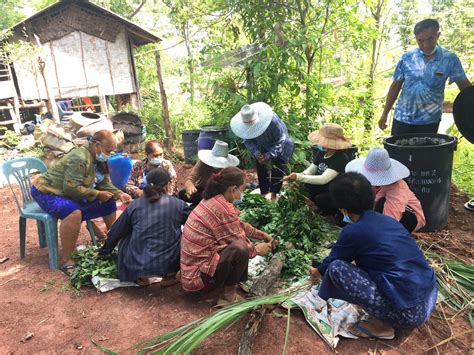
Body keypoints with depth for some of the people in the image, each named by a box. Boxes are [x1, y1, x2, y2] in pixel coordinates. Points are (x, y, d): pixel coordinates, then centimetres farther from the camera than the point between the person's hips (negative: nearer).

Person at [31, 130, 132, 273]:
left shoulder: (98, 158, 1)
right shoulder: (80, 158, -30)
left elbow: (104, 183, 2)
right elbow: (71, 188, -32)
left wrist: (119, 194, -14)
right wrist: (98, 194, -25)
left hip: (71, 193, 9)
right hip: (47, 191, -9)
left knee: (109, 202, 5)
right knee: (74, 213, -39)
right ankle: (67, 260, -28)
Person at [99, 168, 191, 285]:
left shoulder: (135, 205, 0)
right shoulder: (178, 205, -5)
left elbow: (116, 232, 13)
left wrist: (103, 252, 30)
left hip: (136, 264, 2)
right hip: (169, 264, -1)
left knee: (125, 239, 28)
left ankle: (140, 277, 20)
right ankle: (169, 276, 17)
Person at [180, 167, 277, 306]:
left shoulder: (213, 200, 4)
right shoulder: (222, 208, -25)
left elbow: (239, 225, 16)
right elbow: (238, 239, -15)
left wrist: (263, 235, 18)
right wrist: (257, 249, 4)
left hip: (196, 261, 10)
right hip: (199, 274, -10)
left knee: (243, 240, 10)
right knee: (241, 249, -26)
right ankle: (228, 295, -4)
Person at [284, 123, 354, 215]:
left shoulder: (341, 159, -28)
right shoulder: (322, 152, -6)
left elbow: (323, 179, -36)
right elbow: (310, 170, -3)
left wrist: (299, 177, -42)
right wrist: (301, 175, -27)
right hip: (323, 187, 7)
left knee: (320, 199, -31)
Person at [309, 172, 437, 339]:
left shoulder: (353, 231, -13)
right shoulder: (386, 220, 9)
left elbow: (331, 262, 6)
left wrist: (317, 272, 31)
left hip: (408, 312, -8)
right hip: (429, 300, 8)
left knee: (336, 268, -9)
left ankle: (381, 324, 5)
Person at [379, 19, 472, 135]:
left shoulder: (450, 59, -5)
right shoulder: (407, 57, -2)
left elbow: (465, 86, -1)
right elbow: (395, 87, 3)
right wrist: (385, 114, 2)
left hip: (429, 121, -1)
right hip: (402, 117, 1)